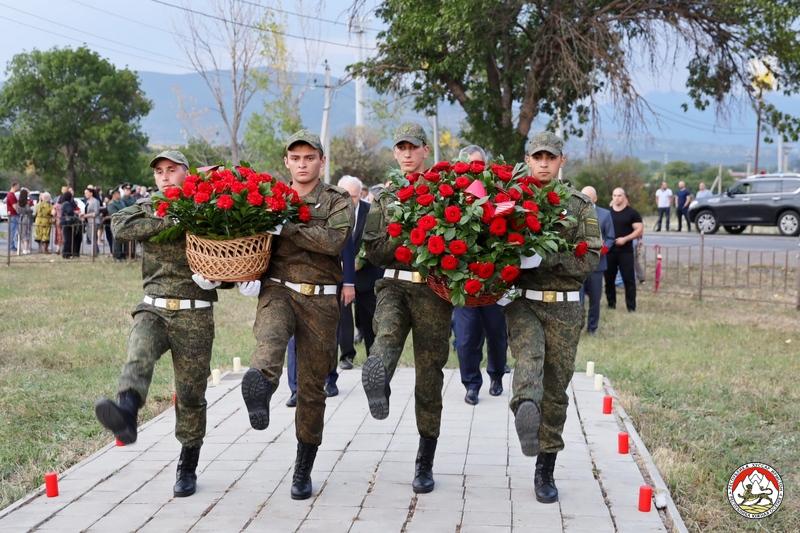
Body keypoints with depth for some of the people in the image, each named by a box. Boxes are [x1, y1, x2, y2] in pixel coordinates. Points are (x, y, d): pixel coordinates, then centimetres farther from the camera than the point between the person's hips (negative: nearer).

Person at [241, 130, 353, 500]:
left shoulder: (338, 201, 6)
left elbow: (334, 241, -13)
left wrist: (286, 226, -17)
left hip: (320, 299, -1)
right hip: (277, 291, 1)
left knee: (312, 386, 4)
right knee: (270, 335, -36)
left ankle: (303, 470, 17)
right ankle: (260, 387, -66)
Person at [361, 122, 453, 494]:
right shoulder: (384, 197, 14)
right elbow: (374, 251, 5)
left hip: (433, 290, -3)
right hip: (394, 285, 3)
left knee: (429, 374, 0)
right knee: (387, 333, -32)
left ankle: (425, 464, 8)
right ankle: (378, 372, -61)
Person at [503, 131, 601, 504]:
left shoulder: (579, 205, 6)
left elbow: (590, 259, -2)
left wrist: (547, 260, -17)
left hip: (564, 308, 1)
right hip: (522, 302, -1)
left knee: (555, 389, 5)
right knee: (530, 357, -30)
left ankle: (545, 470, 16)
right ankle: (526, 411, -59)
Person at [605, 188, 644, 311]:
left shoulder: (632, 213, -1)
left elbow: (640, 230, -6)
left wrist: (625, 239, -17)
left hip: (625, 251, -3)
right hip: (609, 250, 3)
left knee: (629, 278, -5)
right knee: (609, 278, 8)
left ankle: (631, 306, -1)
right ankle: (611, 304, 20)